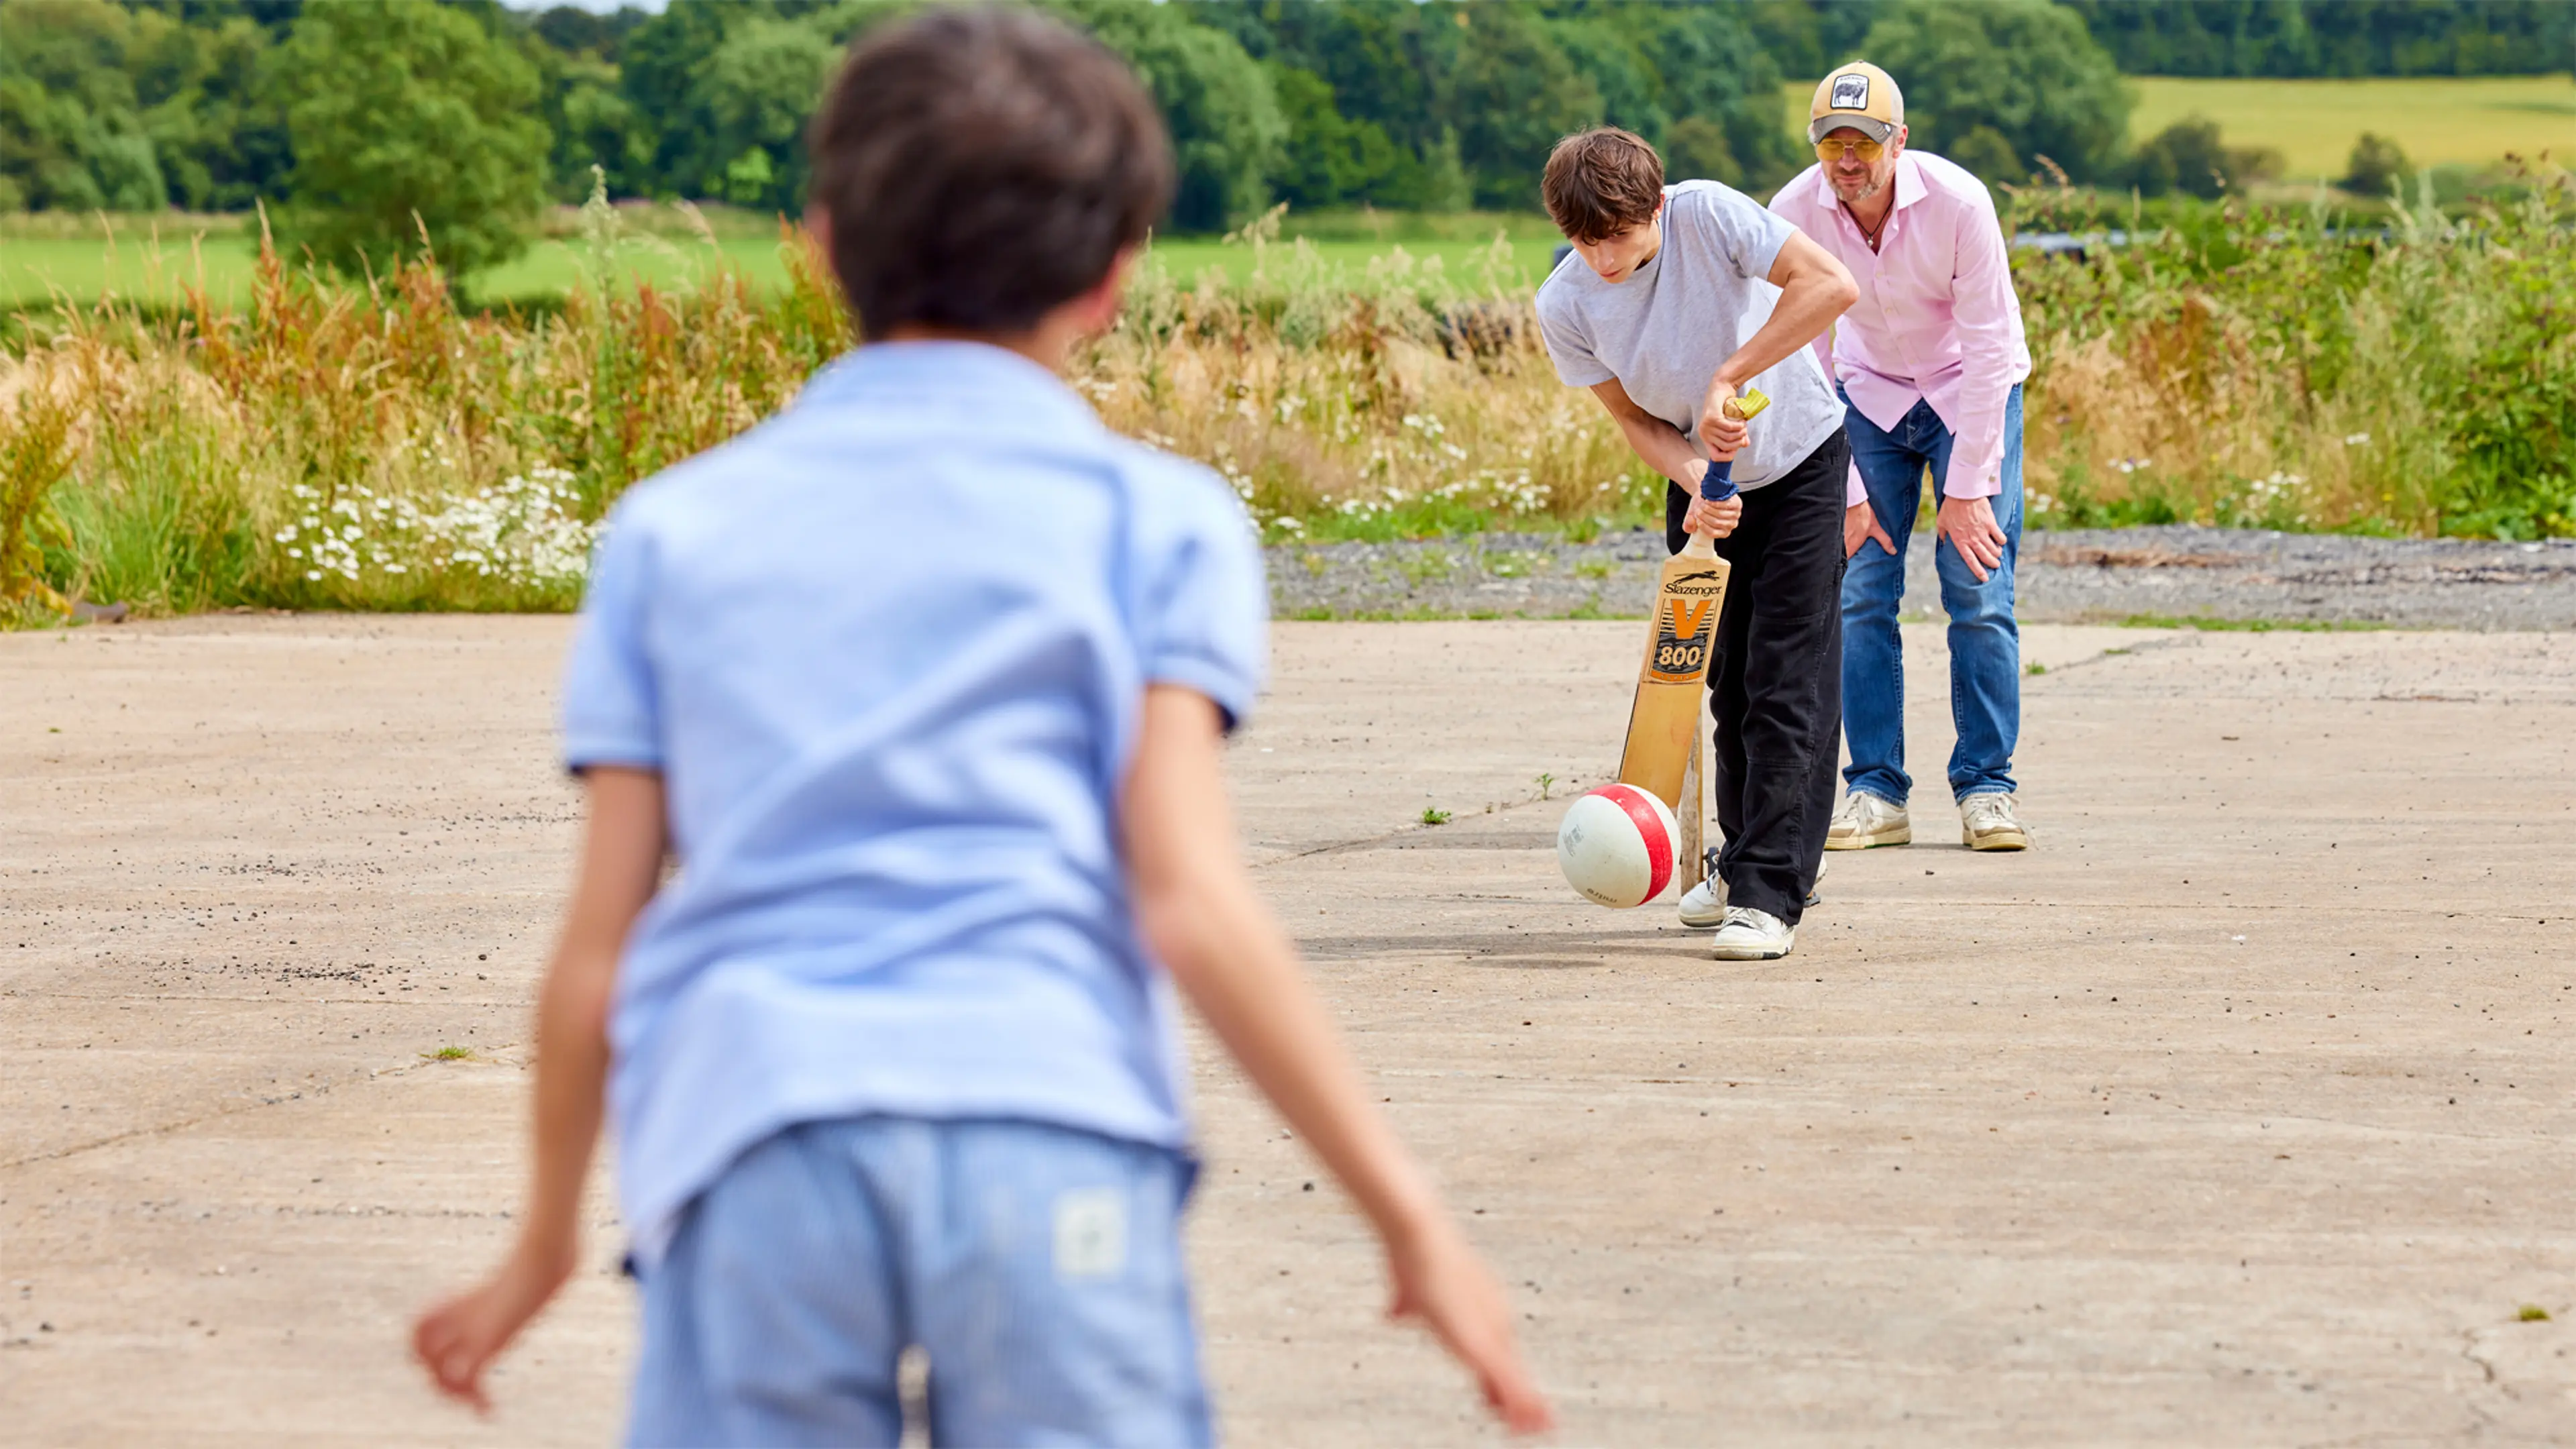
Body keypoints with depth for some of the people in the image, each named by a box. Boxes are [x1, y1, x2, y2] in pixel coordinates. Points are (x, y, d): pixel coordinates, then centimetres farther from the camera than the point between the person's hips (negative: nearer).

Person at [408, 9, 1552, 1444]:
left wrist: (545, 1241, 28)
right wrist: (1410, 1212, 2)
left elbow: (596, 958, 15)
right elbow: (1191, 904, -1)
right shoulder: (1155, 517, 11)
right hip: (1050, 1136, -2)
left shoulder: (675, 529, 18)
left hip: (748, 1148, 2)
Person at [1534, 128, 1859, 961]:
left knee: (1787, 681, -11)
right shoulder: (1565, 307, -17)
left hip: (1800, 461, -4)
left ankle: (1768, 894, -12)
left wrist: (1727, 378, -37)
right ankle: (1749, 852, 32)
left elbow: (1829, 284, -35)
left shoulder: (1706, 215, -28)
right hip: (1702, 483, 4)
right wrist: (1694, 482, -27)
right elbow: (1633, 415, -7)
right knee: (1723, 677, 13)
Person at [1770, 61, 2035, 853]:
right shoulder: (1794, 214, -21)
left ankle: (1986, 788, -3)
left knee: (1979, 592, -10)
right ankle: (1875, 791, -1)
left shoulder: (1957, 202, -28)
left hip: (1972, 389, -2)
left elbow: (1986, 348, -22)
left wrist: (1968, 488, -21)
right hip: (1870, 390, 2)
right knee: (1862, 593, -7)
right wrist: (1845, 491, -14)